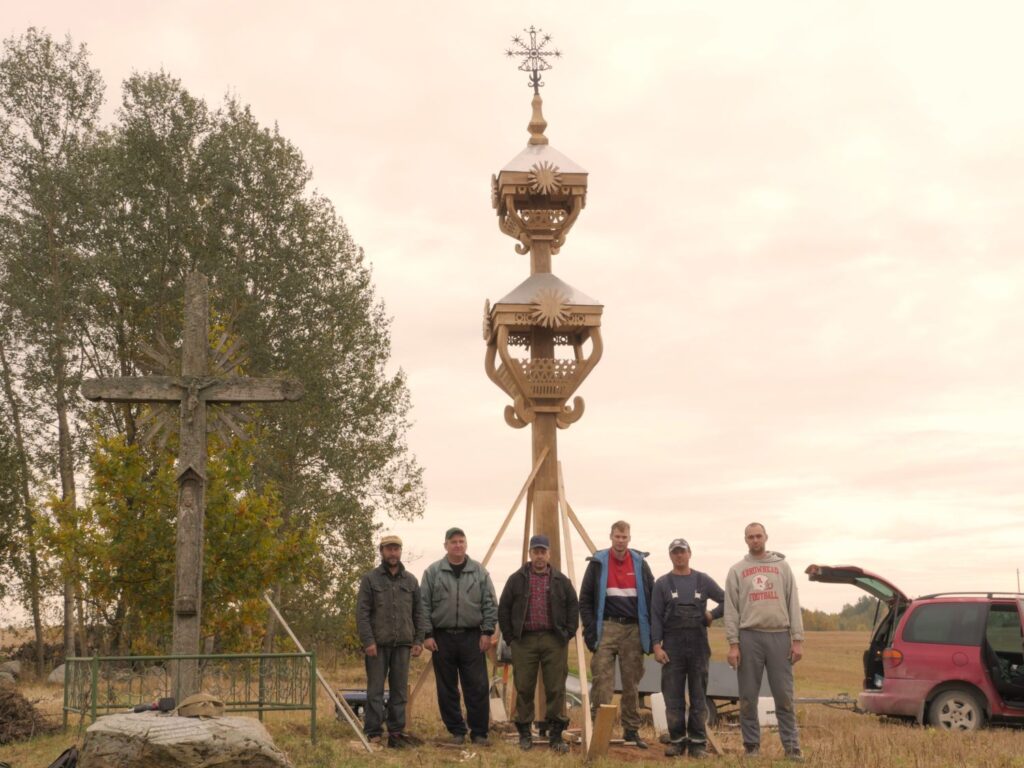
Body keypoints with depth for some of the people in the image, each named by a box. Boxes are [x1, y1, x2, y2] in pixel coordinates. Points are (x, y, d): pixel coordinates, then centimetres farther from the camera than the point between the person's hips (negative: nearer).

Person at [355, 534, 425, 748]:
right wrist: (368, 641, -12)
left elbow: (418, 613, 13)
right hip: (377, 644, -3)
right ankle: (373, 733, 5)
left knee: (400, 690, 6)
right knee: (375, 690, 0)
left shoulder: (411, 580, 12)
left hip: (402, 644, 3)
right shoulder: (370, 579, 1)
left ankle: (397, 731, 13)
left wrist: (419, 640, 5)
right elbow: (362, 613, -4)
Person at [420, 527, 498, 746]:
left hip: (472, 637, 0)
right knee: (447, 689, 6)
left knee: (478, 687, -1)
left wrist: (487, 632, -2)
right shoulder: (432, 572, 2)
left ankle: (479, 733, 8)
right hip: (442, 637, 0)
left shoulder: (479, 571, 5)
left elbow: (490, 604, 4)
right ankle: (456, 732, 17)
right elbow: (424, 606, 1)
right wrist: (427, 635, -5)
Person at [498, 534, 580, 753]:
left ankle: (556, 734, 8)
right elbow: (503, 609, 7)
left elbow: (573, 607, 10)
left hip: (554, 641, 0)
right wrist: (509, 636, 1)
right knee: (524, 688, 3)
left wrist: (569, 633, 1)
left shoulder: (561, 580, 8)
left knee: (556, 689, 0)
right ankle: (524, 733, 14)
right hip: (524, 641, 0)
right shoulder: (517, 579, 6)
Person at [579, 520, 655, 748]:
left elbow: (651, 598, 9)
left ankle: (632, 730, 17)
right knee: (602, 680, -7)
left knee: (632, 682, 8)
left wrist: (651, 632, 3)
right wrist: (590, 630, -5)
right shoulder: (598, 563, 2)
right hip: (607, 628, -2)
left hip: (633, 630, 2)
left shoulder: (640, 564, 7)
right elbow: (585, 599, 3)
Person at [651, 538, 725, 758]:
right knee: (673, 698, 0)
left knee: (699, 697, 2)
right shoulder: (662, 584, 6)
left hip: (698, 644, 1)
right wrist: (657, 645, -7)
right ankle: (677, 741, 10)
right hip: (672, 646, -1)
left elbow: (726, 601, 13)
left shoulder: (703, 580, 9)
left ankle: (698, 742, 8)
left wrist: (712, 615, -1)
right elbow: (656, 617, 1)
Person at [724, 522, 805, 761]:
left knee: (784, 695, 1)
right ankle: (752, 745, 13)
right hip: (749, 637, 0)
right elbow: (731, 609, 4)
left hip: (779, 637, 0)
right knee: (748, 697, 4)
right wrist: (733, 644, -4)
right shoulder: (737, 570, 8)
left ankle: (791, 746, 6)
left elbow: (793, 604, 7)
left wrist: (797, 639, -1)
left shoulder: (782, 566, 11)